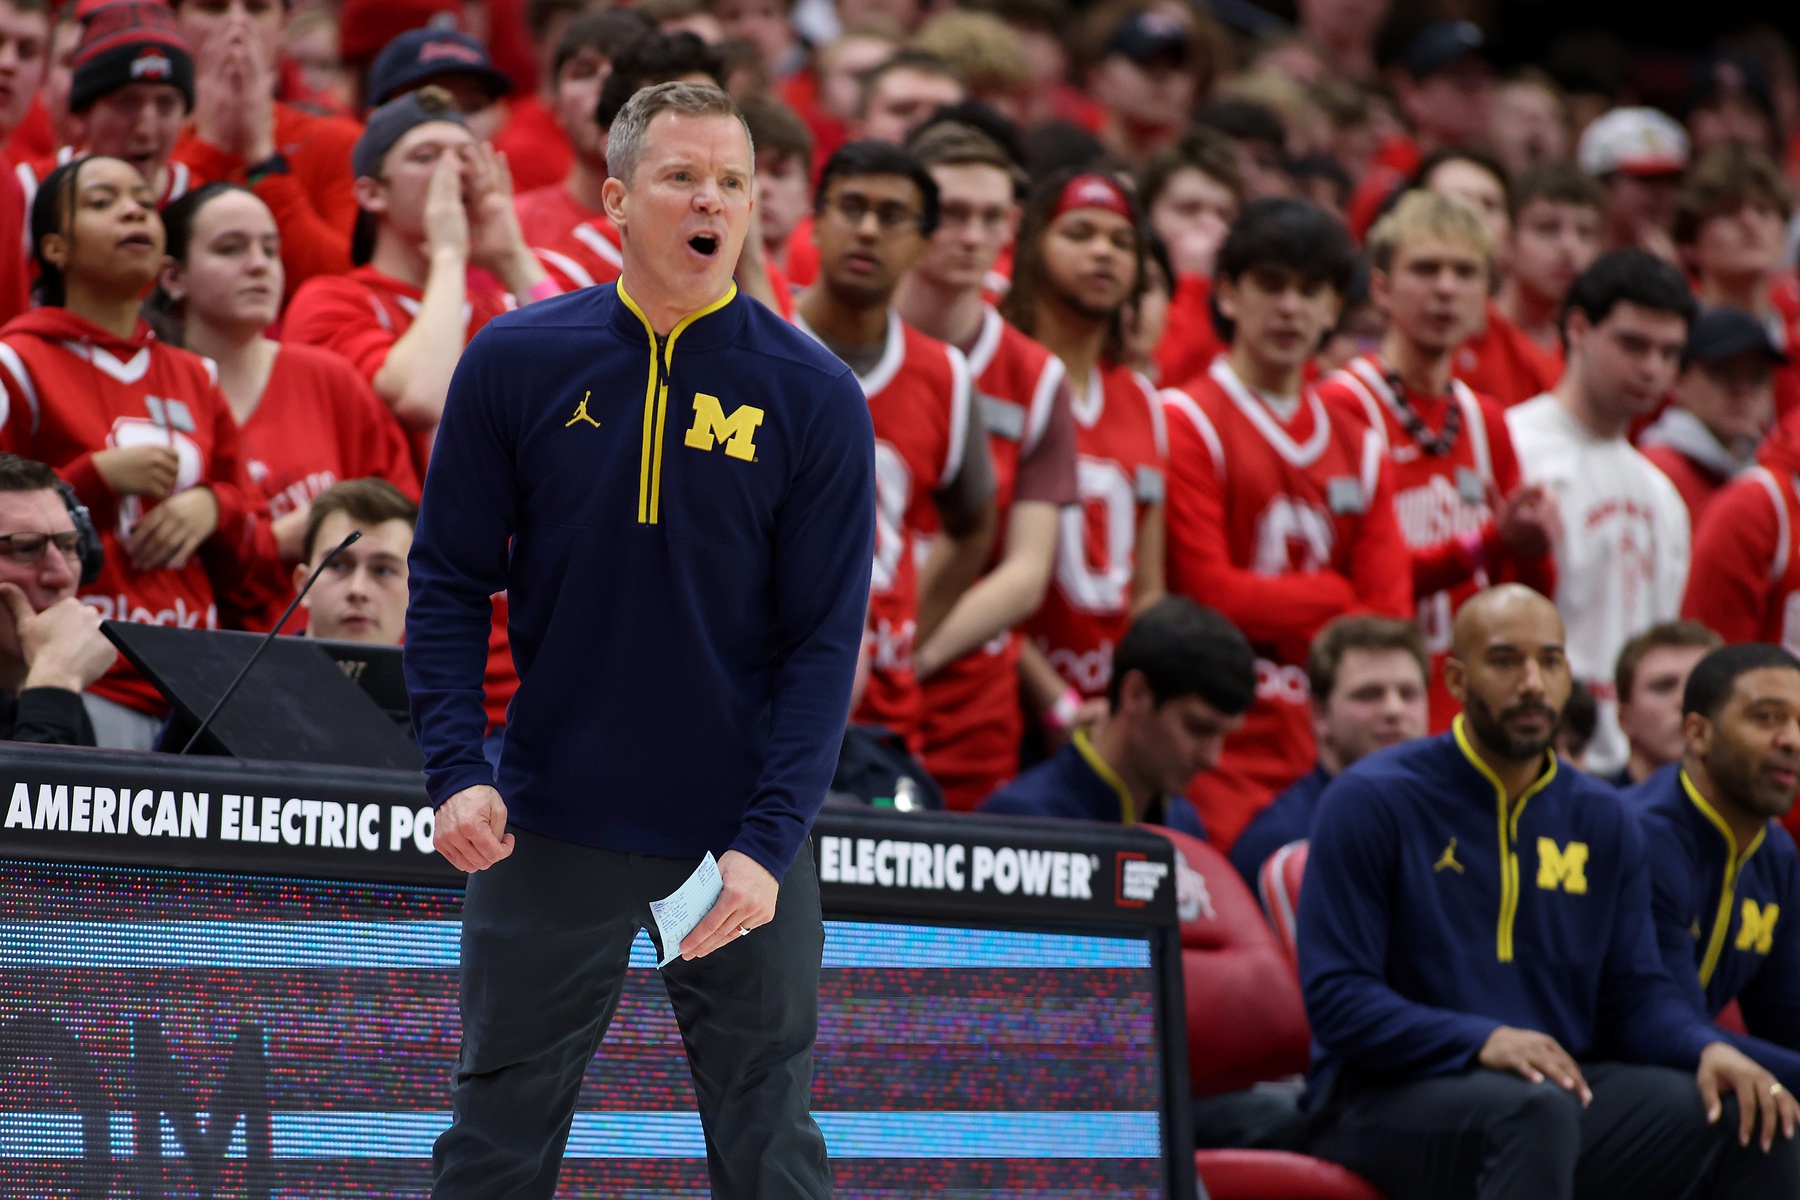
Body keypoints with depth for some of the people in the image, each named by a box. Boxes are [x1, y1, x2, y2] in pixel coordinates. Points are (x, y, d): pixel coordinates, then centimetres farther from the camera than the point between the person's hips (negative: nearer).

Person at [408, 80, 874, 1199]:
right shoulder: (516, 362, -2)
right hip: (550, 831, 1)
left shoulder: (815, 397, -5)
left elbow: (825, 638, -6)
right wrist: (457, 770, -9)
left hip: (744, 837, -1)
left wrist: (769, 842, -15)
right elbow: (451, 580, 4)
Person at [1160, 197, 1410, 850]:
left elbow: (1389, 616, 10)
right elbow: (1209, 594, -9)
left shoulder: (1360, 448, 18)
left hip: (1327, 747, 6)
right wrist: (1336, 599, 2)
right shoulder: (1184, 422, -1)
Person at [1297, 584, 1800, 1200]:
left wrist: (1708, 1050, -11)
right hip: (1390, 1094, -5)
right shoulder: (1371, 802, -4)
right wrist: (1482, 1042, -25)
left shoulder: (1602, 819, 13)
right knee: (1534, 1112, -38)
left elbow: (1636, 990, 13)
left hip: (1562, 1082, 6)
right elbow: (1336, 995, -11)